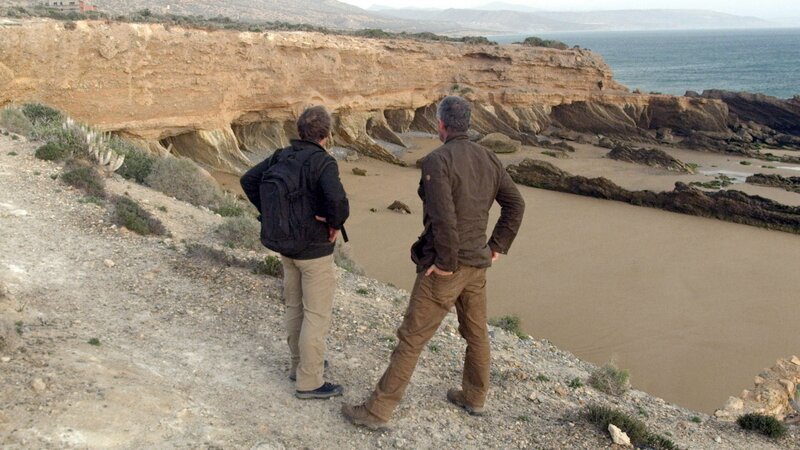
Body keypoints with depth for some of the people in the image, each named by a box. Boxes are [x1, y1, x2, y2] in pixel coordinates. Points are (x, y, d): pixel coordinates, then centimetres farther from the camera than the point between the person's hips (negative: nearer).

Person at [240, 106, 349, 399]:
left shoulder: (281, 157, 2)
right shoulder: (323, 162, -20)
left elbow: (248, 180, 7)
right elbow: (337, 199, -36)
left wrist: (269, 212, 6)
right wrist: (336, 224, -17)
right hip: (315, 250, -7)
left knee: (294, 307, 19)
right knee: (317, 314, 3)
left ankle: (301, 364, 36)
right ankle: (309, 382, 10)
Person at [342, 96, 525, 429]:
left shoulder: (436, 161, -19)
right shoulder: (488, 159, 5)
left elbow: (443, 219, -28)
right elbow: (515, 204, 8)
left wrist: (445, 263, -17)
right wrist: (497, 246, 11)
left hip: (444, 267, -7)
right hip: (478, 264, 8)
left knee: (411, 338, 0)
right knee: (476, 332, 20)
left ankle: (377, 410, 9)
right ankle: (474, 398, 38)